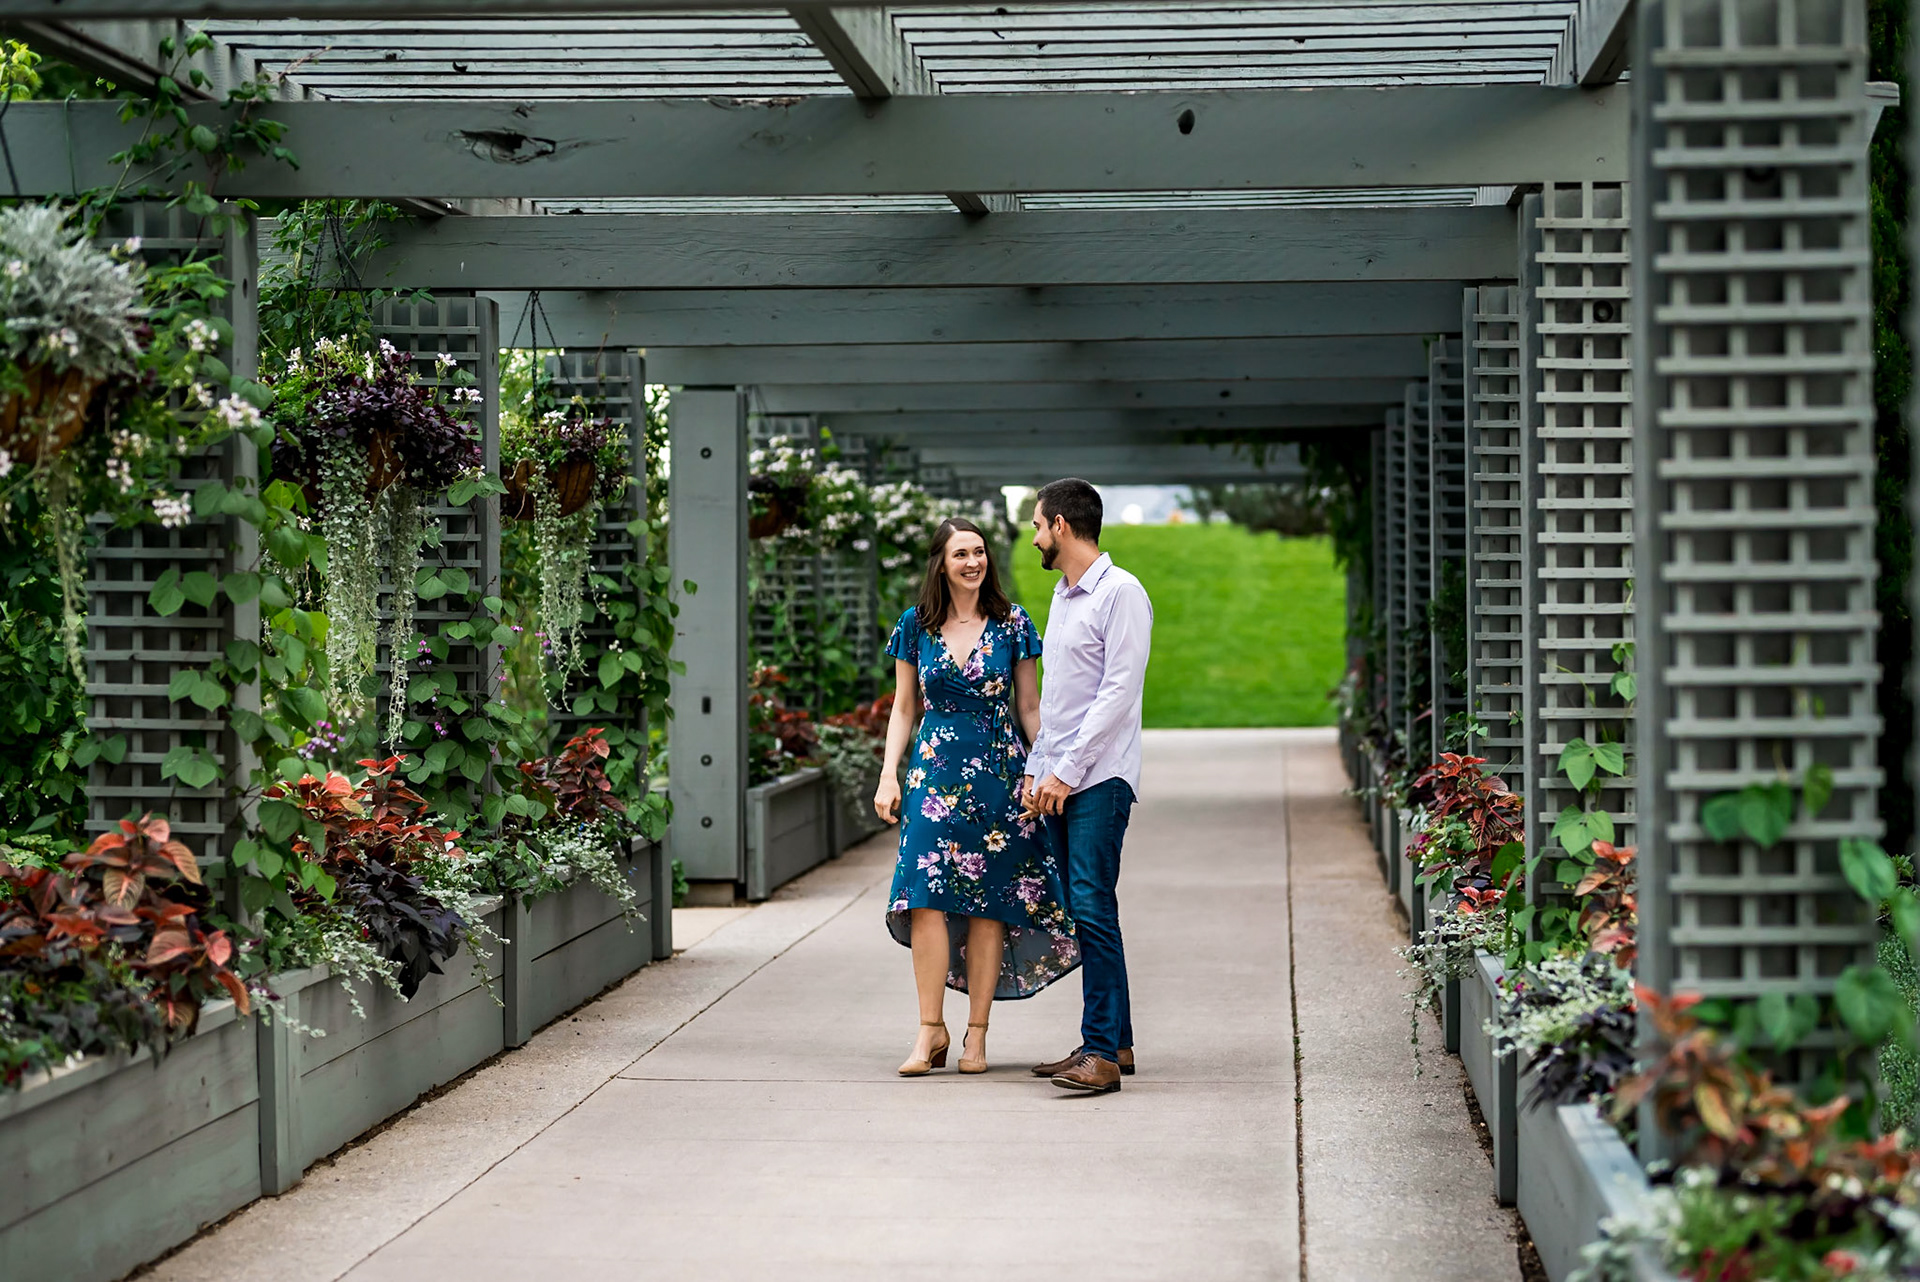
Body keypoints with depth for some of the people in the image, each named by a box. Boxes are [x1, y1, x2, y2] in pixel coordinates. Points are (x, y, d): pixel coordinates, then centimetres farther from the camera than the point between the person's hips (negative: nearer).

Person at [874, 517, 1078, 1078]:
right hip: (935, 773, 1)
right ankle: (931, 1030, -4)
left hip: (999, 775, -1)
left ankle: (976, 1035, 6)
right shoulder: (916, 626, 6)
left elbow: (1029, 708, 7)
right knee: (927, 899, -10)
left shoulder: (1012, 624, 3)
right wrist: (889, 774, 2)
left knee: (988, 905, 0)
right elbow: (903, 708, 12)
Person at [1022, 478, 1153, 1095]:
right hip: (1060, 778, 9)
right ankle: (1113, 1042, 13)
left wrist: (1066, 769, -17)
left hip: (1100, 778, -9)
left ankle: (1102, 1053, -17)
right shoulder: (1062, 597, 21)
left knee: (1092, 908, -15)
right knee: (1083, 910, 8)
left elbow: (1120, 691, -15)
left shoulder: (1120, 593, -8)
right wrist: (1036, 768, 15)